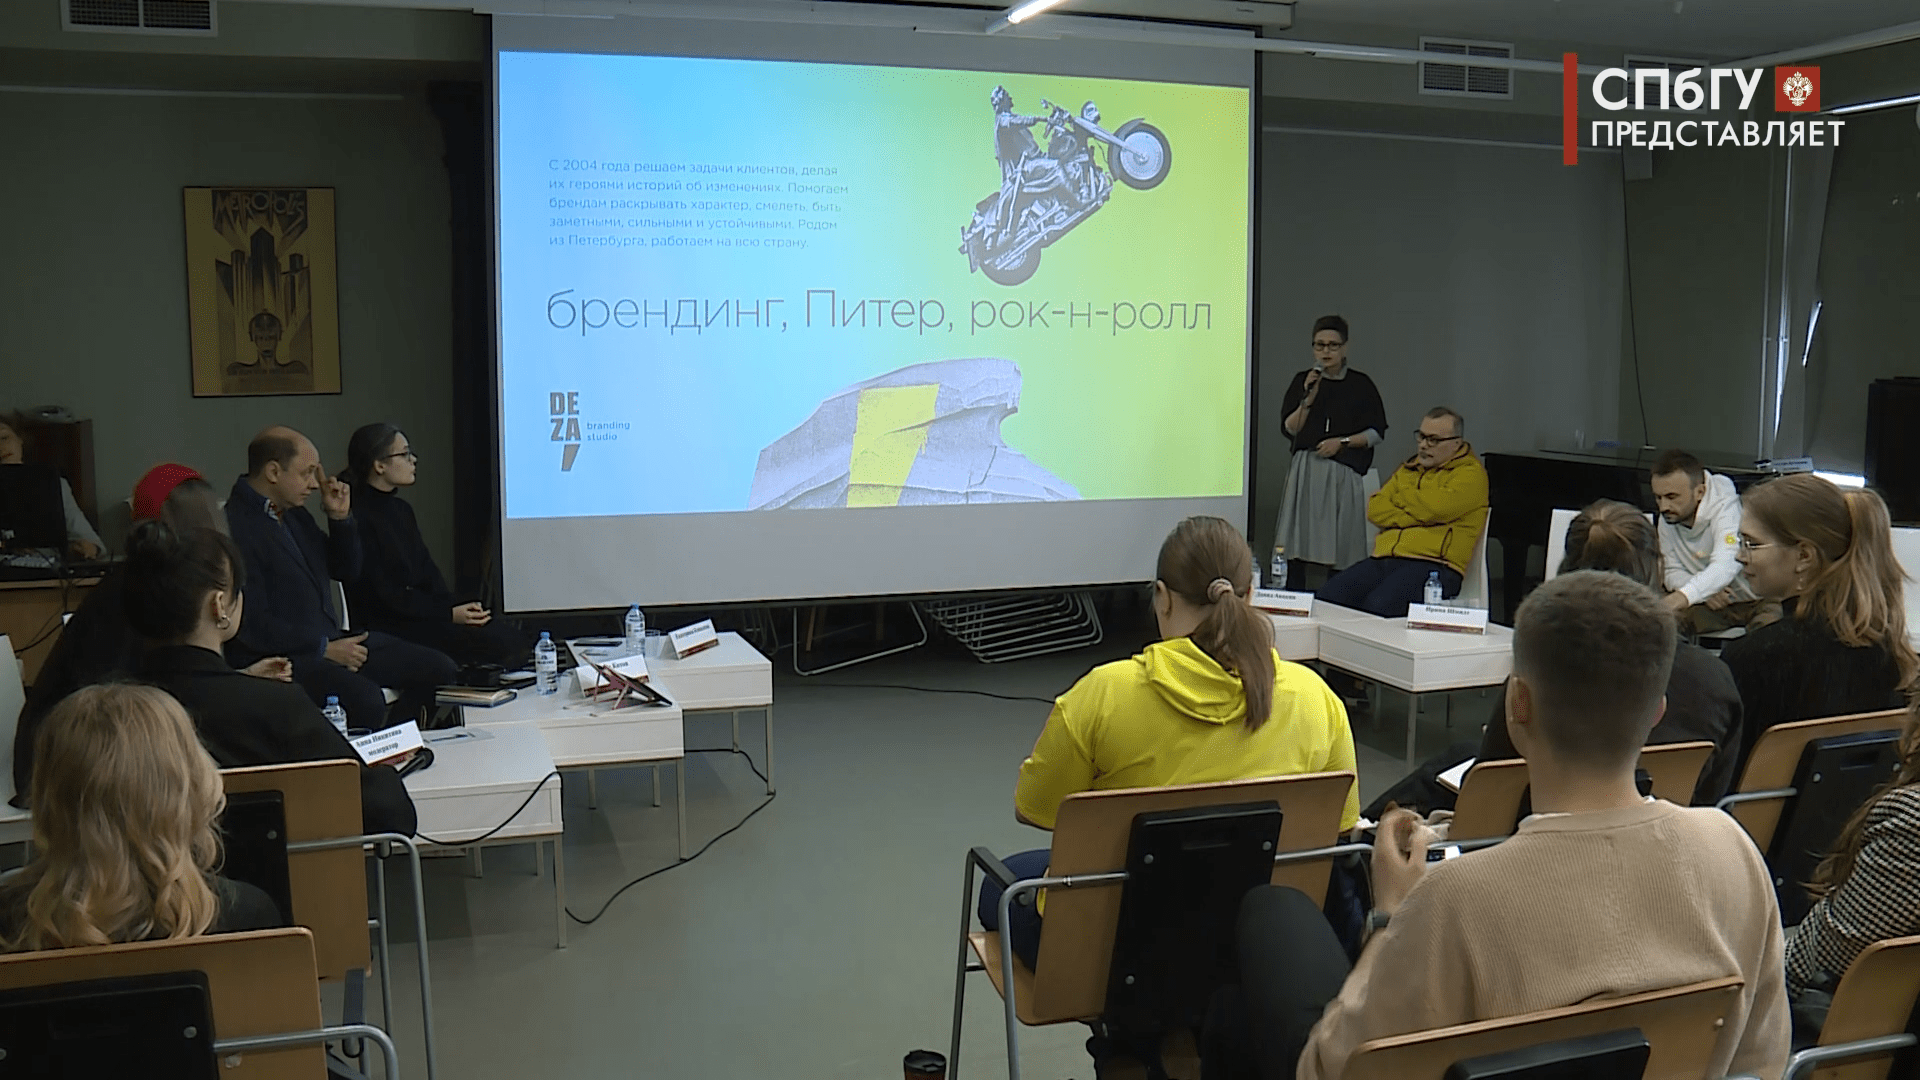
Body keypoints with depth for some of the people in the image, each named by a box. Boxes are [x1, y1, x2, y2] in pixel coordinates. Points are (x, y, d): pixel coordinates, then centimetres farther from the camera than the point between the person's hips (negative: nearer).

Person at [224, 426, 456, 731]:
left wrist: (341, 518, 7)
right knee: (364, 699, -35)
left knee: (439, 669, -1)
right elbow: (252, 624, -18)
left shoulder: (293, 513, 15)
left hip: (330, 640, 9)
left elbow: (347, 571, 23)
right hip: (278, 658, -9)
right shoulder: (234, 525, -15)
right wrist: (324, 649, -15)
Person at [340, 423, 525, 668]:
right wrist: (449, 614, -18)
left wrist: (458, 608, -5)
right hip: (387, 627, -8)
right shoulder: (358, 517, -12)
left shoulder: (401, 510, 16)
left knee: (511, 637, -12)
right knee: (497, 645, -23)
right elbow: (383, 594, -16)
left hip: (420, 611, 8)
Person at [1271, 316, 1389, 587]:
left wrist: (1342, 442, -8)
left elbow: (1376, 433, 5)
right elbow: (1290, 429, 4)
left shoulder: (1361, 384, 5)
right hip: (1306, 471, 1)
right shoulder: (1302, 381, 9)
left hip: (1345, 473, -1)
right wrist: (1308, 399, -8)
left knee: (1341, 551, -5)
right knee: (1294, 546, -7)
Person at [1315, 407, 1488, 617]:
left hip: (1433, 564, -7)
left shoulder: (1471, 474, 4)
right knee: (1327, 597, -19)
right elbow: (1375, 509, 14)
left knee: (1378, 607, -36)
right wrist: (1416, 518, -3)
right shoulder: (1409, 469, 26)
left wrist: (1402, 496, 7)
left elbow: (1433, 509, -13)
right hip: (1384, 558, 7)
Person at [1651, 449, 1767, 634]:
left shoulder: (1727, 506, -22)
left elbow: (1724, 567, -38)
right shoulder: (1667, 519, -1)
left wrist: (1682, 597, -56)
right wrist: (1703, 591, -18)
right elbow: (1673, 572, 5)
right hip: (1711, 603, 6)